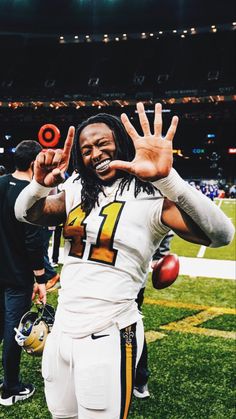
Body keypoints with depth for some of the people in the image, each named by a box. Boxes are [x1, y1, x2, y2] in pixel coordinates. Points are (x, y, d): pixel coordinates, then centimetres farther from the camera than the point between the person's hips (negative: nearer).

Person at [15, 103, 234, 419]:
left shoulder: (152, 198, -13)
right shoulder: (77, 193, 9)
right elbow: (26, 214, 6)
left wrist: (166, 177, -42)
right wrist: (40, 184, -16)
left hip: (108, 337, -6)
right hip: (61, 329, 6)